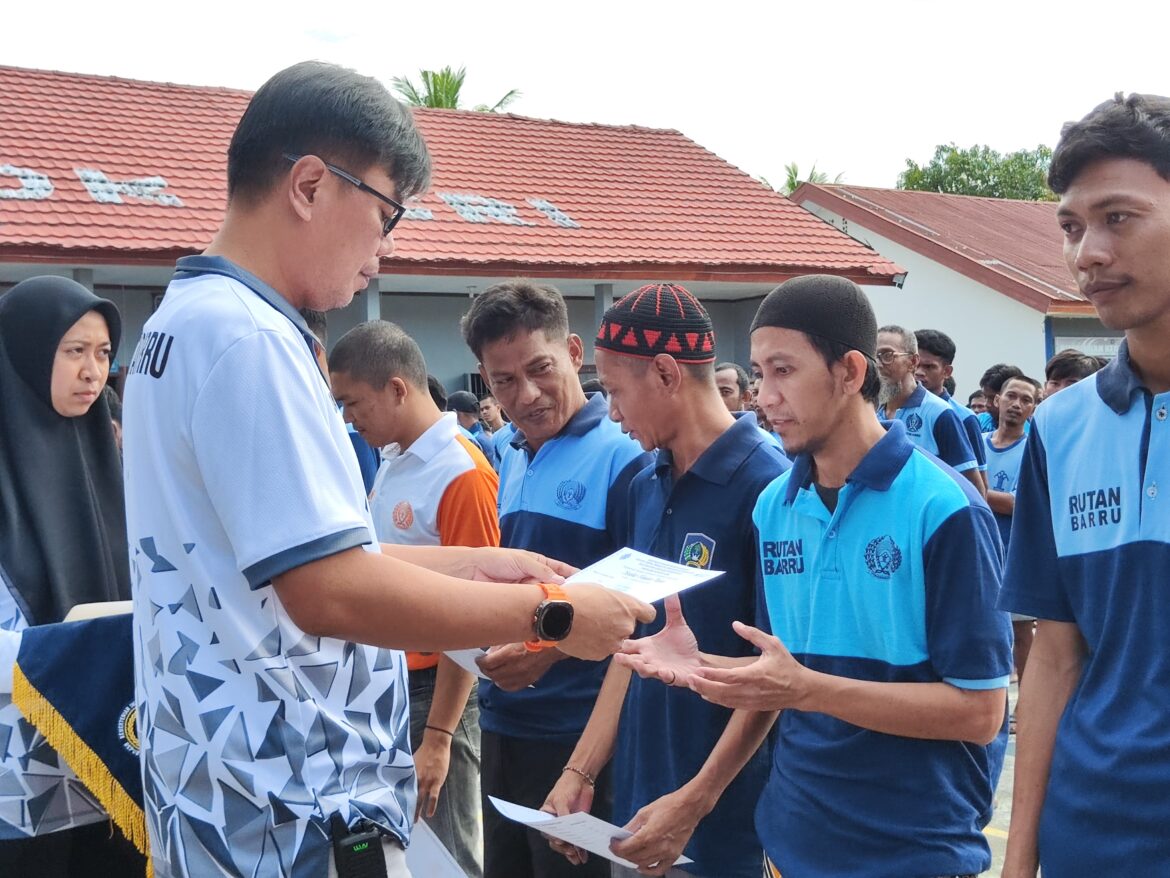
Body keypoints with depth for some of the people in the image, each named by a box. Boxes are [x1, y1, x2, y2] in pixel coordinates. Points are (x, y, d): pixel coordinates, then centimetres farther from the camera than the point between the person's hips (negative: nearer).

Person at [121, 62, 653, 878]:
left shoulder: (187, 320, 10)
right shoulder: (246, 337, -21)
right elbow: (330, 591, -27)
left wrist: (473, 563, 11)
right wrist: (551, 614, -17)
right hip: (294, 812, -9)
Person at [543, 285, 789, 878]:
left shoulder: (767, 487, -17)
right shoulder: (644, 489, 5)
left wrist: (694, 803, -18)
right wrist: (579, 773, 6)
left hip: (727, 829, -7)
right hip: (636, 809, 7)